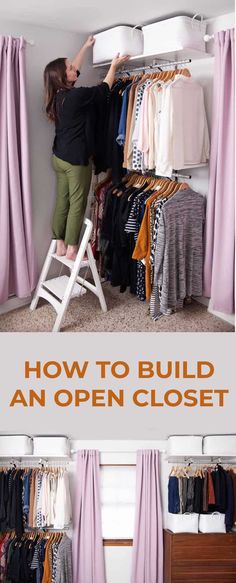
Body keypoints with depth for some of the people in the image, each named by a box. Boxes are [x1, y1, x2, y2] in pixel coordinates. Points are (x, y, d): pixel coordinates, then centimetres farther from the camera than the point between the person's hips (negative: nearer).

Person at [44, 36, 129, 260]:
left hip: (59, 156, 9)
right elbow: (103, 89, -2)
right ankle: (72, 249, 3)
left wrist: (86, 46, 30)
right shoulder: (76, 95, -17)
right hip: (76, 158, -8)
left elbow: (75, 69, 22)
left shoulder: (58, 95, 7)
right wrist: (113, 66, 11)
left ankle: (60, 245, 17)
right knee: (77, 204, -1)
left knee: (62, 201, 11)